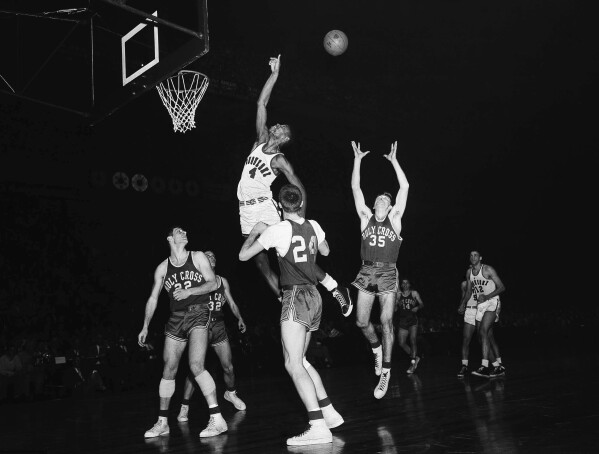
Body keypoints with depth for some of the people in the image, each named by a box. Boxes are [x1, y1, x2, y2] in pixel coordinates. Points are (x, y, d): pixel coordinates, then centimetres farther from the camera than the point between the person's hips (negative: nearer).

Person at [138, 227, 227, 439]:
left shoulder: (197, 257, 3)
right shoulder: (162, 268, 8)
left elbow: (212, 283, -2)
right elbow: (153, 298, 12)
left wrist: (189, 291, -16)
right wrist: (145, 327, 7)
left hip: (198, 313, -4)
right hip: (176, 317, 4)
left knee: (196, 366, -20)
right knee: (168, 370, 4)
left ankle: (217, 419, -15)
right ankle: (162, 423, 17)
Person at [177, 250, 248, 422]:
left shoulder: (222, 281, 11)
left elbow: (232, 303, 15)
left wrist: (239, 318, 1)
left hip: (218, 327, 4)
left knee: (228, 367, 4)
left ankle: (231, 393, 33)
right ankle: (184, 407, -2)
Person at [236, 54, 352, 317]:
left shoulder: (280, 161, -5)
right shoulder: (260, 139, 9)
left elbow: (300, 189, -8)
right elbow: (261, 103, 8)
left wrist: (300, 219, -18)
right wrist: (274, 75, 6)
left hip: (265, 209, -6)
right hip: (246, 212, 6)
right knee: (261, 264, 3)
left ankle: (335, 288, -1)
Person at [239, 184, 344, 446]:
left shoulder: (278, 230, -10)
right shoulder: (313, 226, 8)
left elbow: (243, 255, -3)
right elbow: (325, 251, 29)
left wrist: (255, 231, 12)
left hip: (296, 297, -8)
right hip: (314, 297, 8)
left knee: (293, 365, -11)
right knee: (299, 360, 18)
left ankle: (318, 427, -20)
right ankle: (330, 413, 20)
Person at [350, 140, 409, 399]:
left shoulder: (394, 218, 6)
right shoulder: (366, 217, 10)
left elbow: (404, 187, -2)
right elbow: (355, 188, 6)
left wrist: (393, 161, -2)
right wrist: (357, 159, 3)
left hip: (388, 273, -2)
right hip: (367, 273, 2)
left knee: (386, 321, -9)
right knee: (361, 321, 0)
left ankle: (385, 370, -2)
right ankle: (376, 348, 29)